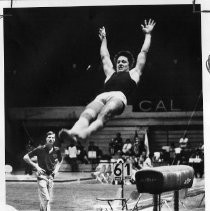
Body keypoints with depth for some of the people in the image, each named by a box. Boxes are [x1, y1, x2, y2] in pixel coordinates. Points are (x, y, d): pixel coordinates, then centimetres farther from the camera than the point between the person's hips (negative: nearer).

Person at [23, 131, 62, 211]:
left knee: (43, 201, 9)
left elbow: (59, 160, 25)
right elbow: (25, 157, -4)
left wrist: (56, 168, 7)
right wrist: (36, 166, -10)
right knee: (46, 199, -13)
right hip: (42, 176, -4)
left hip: (50, 176, 4)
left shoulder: (56, 150, 3)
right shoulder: (40, 149, -9)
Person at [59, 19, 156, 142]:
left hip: (119, 97, -4)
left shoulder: (133, 73, 33)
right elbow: (104, 56, 55)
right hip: (101, 97, 4)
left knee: (103, 115, -38)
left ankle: (83, 134, -67)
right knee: (87, 114, -32)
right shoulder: (111, 73, 42)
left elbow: (143, 52, 38)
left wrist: (148, 34, 47)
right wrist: (104, 39, 67)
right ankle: (73, 132, -62)